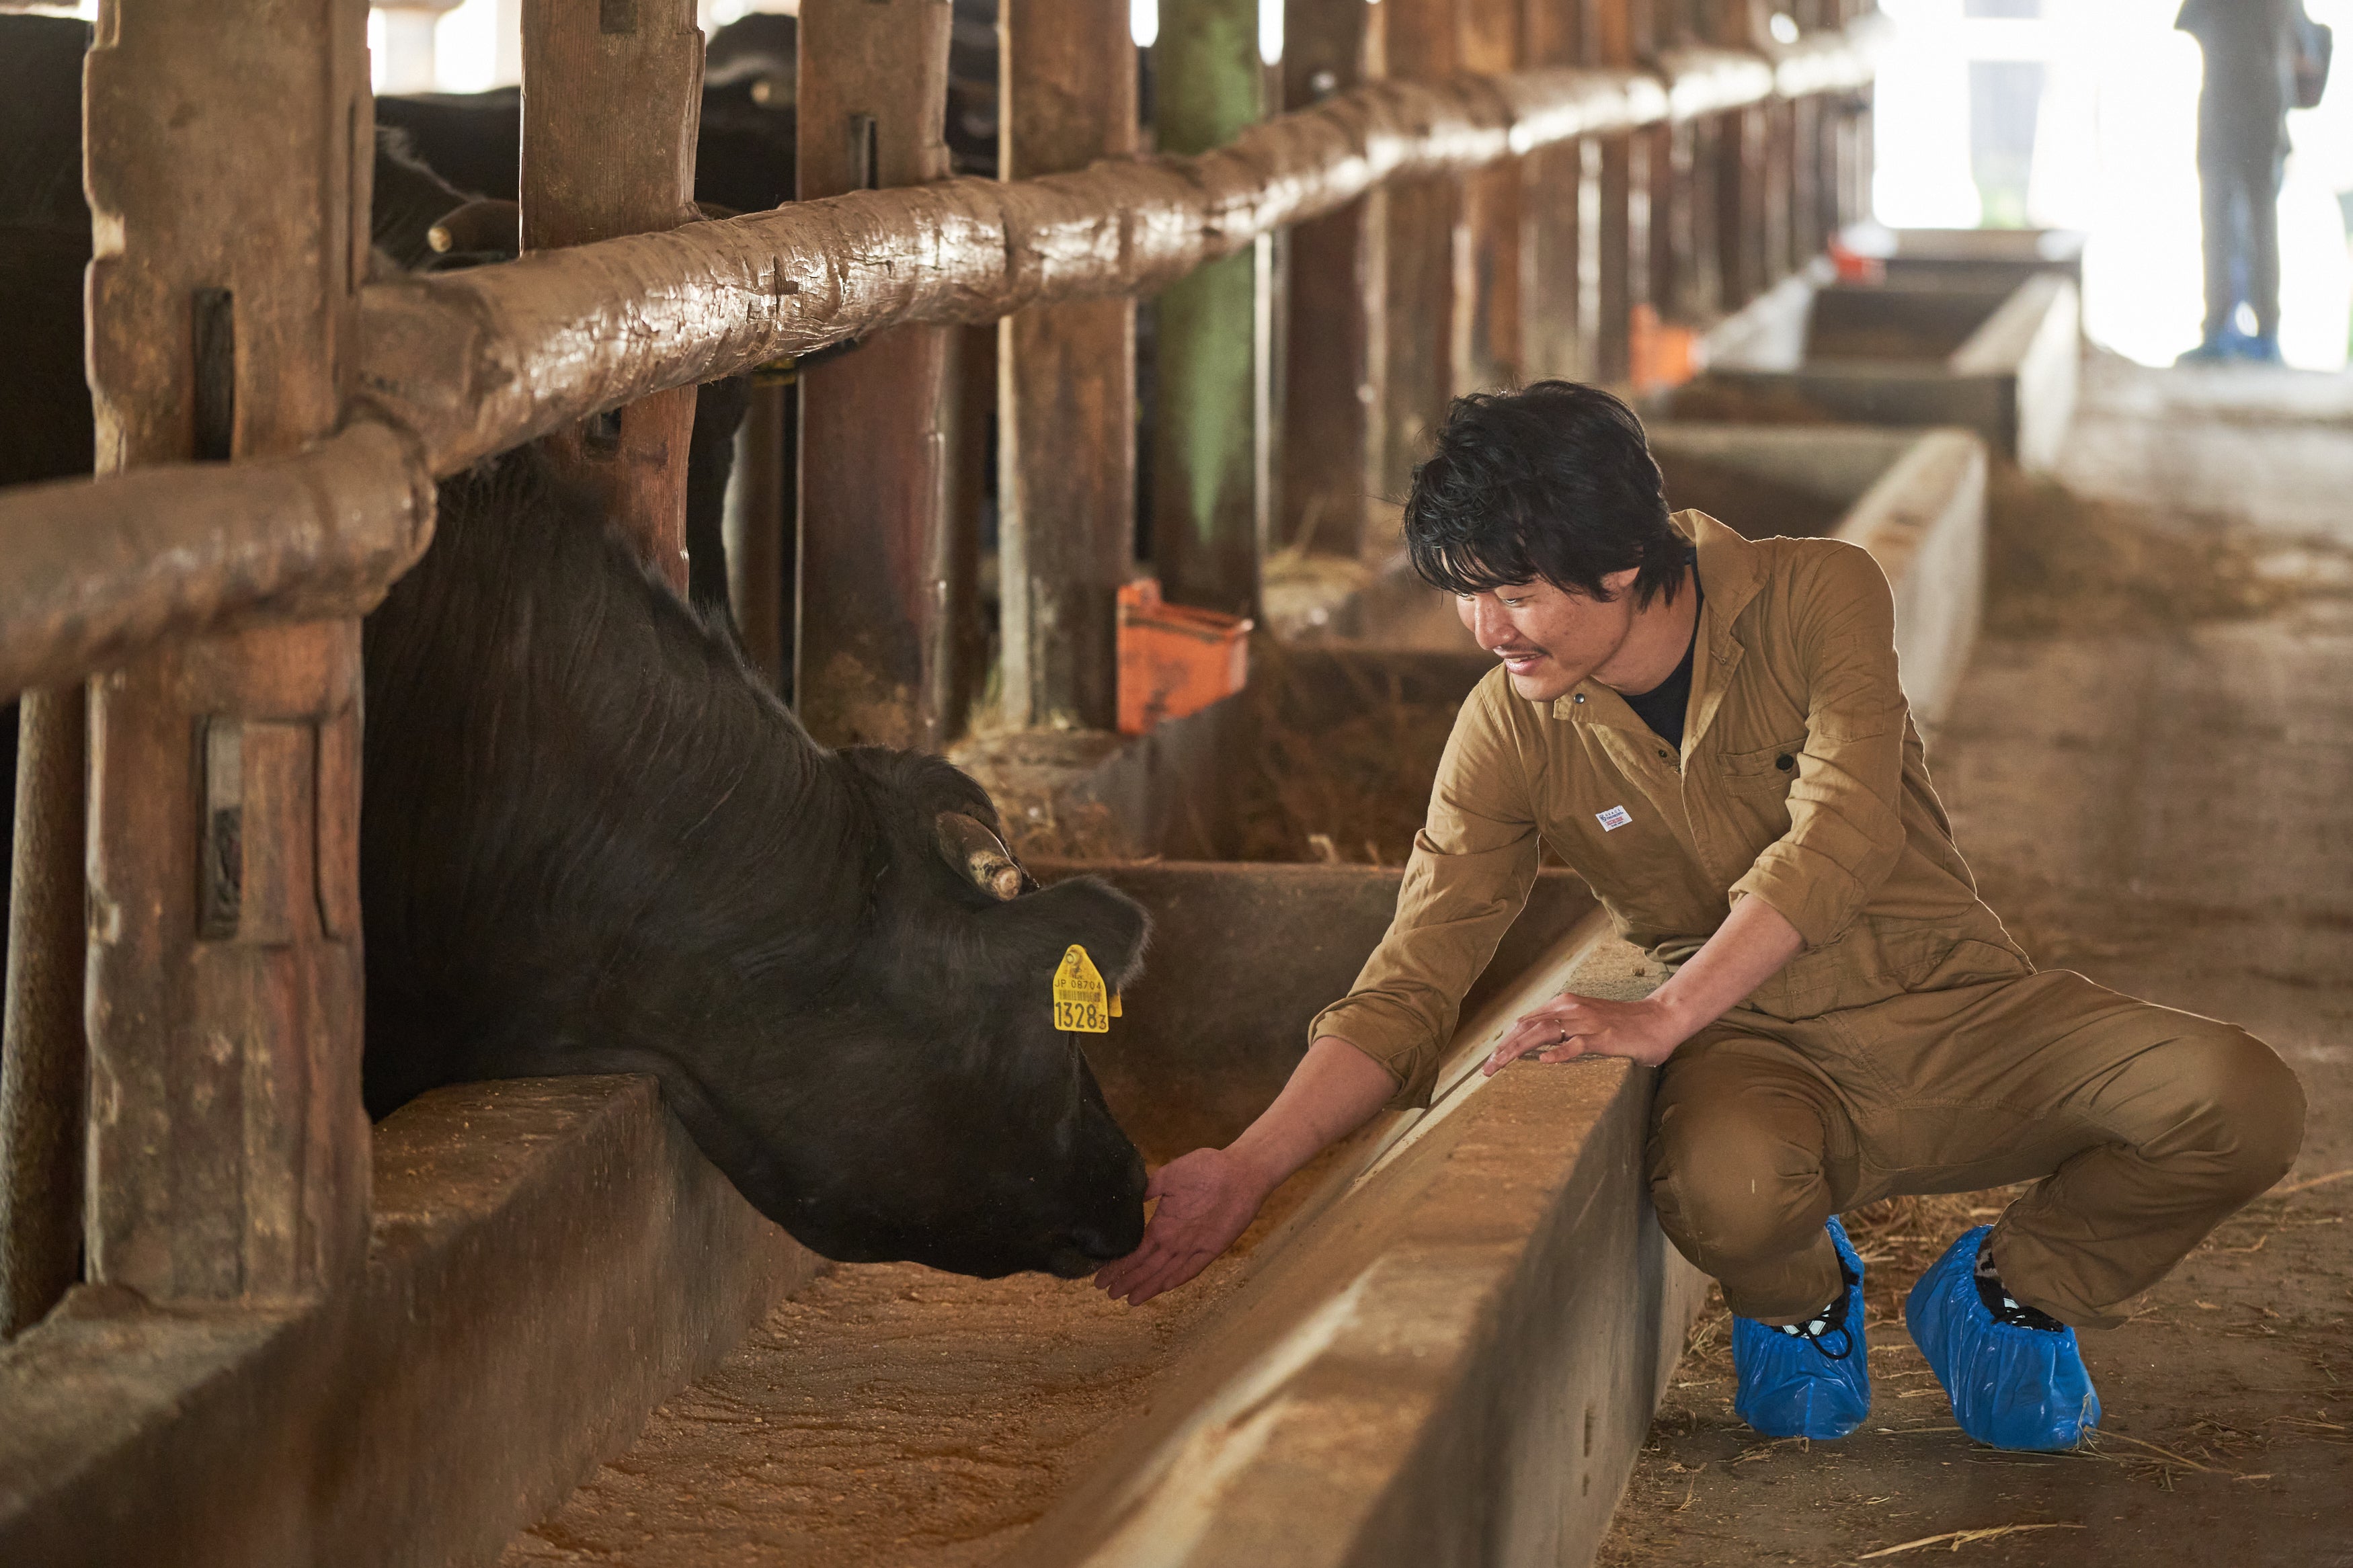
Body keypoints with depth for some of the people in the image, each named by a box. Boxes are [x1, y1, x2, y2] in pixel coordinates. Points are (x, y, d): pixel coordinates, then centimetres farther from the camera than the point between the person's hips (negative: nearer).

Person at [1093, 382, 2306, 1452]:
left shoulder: (1819, 597, -10)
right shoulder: (1512, 732, -5)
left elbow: (1840, 837, -22)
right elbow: (1408, 989, -8)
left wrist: (1660, 1018, -32)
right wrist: (1248, 1169, -21)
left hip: (1956, 1012, 1)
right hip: (1767, 1058, 0)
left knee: (2241, 1103, -24)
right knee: (1724, 1187, -39)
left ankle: (2010, 1291, 6)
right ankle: (1801, 1302, 2)